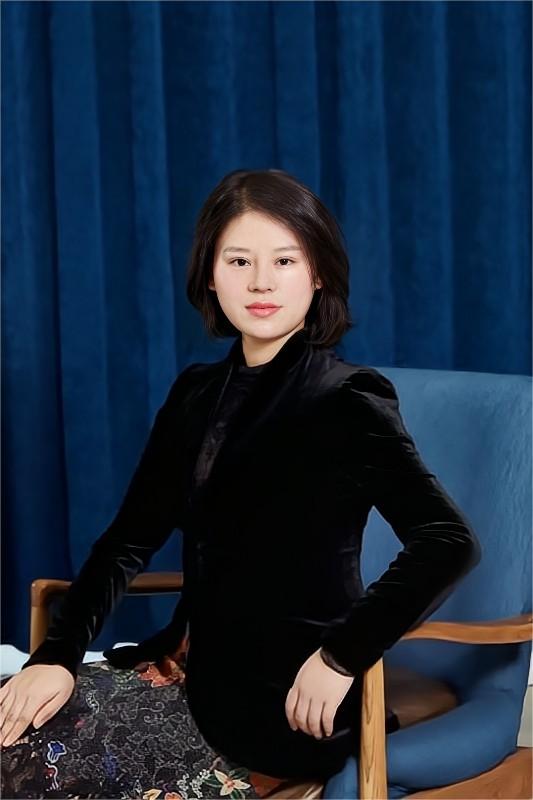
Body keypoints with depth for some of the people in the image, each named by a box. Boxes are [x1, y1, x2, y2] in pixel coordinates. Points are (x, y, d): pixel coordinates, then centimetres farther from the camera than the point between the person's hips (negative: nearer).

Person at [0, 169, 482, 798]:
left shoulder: (349, 400, -10)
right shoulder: (197, 394, 10)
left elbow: (449, 544, -21)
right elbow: (130, 538, 5)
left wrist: (341, 656, -20)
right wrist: (57, 655, -9)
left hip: (287, 698, -7)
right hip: (194, 663, 7)